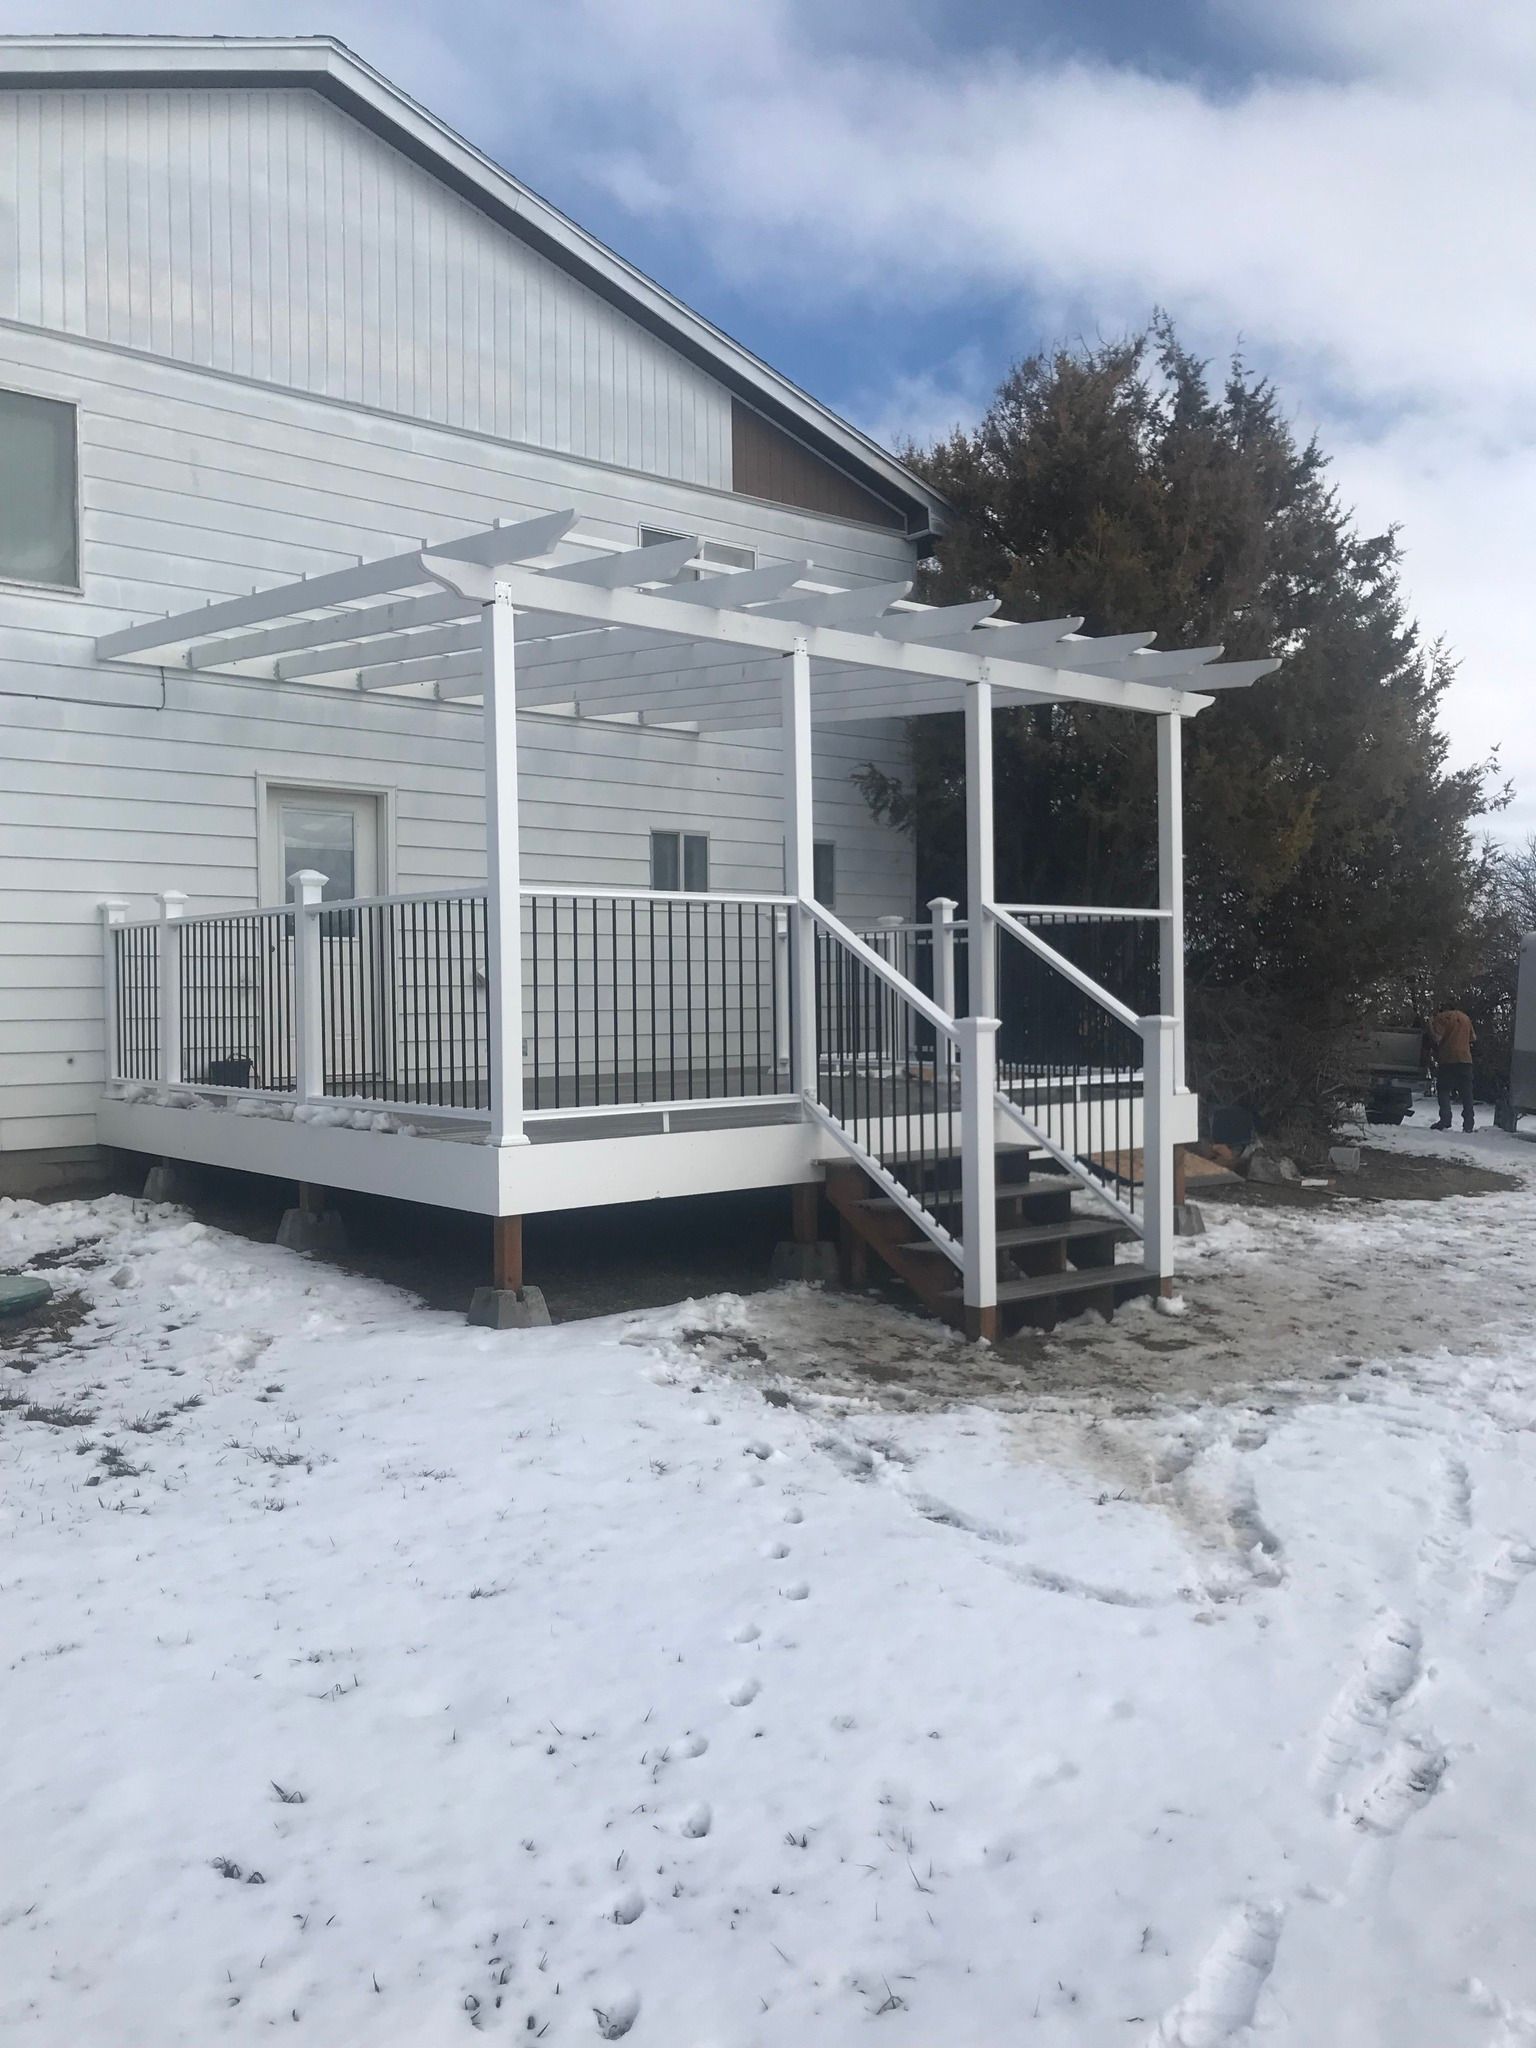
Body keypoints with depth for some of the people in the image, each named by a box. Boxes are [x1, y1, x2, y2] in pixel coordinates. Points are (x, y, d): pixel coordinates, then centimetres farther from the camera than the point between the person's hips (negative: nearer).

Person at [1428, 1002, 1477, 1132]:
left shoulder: (1441, 1017, -1)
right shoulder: (1466, 1018, 16)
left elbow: (1437, 1037, -11)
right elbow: (1473, 1038, 21)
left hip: (1447, 1059, -4)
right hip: (1465, 1059, 4)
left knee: (1444, 1091, 0)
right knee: (1466, 1093, 6)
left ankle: (1445, 1121, -12)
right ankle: (1468, 1124, 2)